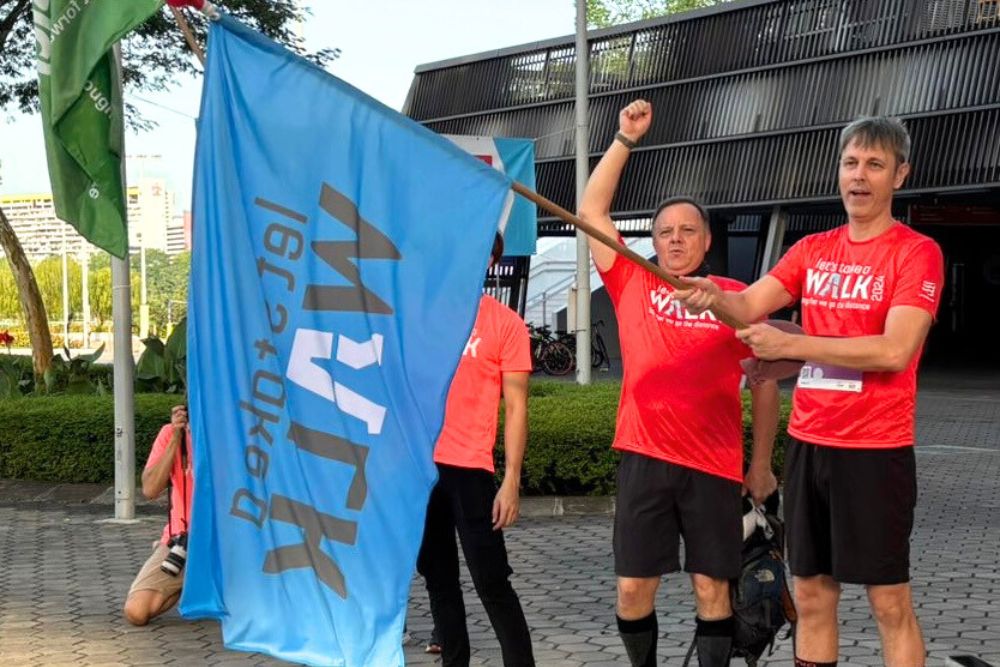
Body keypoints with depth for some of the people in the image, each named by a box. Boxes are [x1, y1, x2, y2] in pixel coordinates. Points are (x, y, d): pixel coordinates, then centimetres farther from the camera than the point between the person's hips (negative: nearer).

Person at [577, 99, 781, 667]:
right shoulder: (632, 284, 6)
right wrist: (625, 139, 2)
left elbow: (765, 380, 6)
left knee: (713, 588, 6)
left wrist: (762, 463, 7)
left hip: (715, 465, -1)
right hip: (644, 459, 1)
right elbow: (592, 211, 6)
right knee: (633, 588, 4)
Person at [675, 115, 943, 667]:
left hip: (875, 449, -5)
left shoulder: (916, 252, -8)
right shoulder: (812, 249, 10)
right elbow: (750, 305, -1)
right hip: (807, 443, 6)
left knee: (889, 602, 1)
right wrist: (714, 295, -25)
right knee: (811, 594, 11)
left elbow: (894, 352, -19)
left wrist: (791, 345, -20)